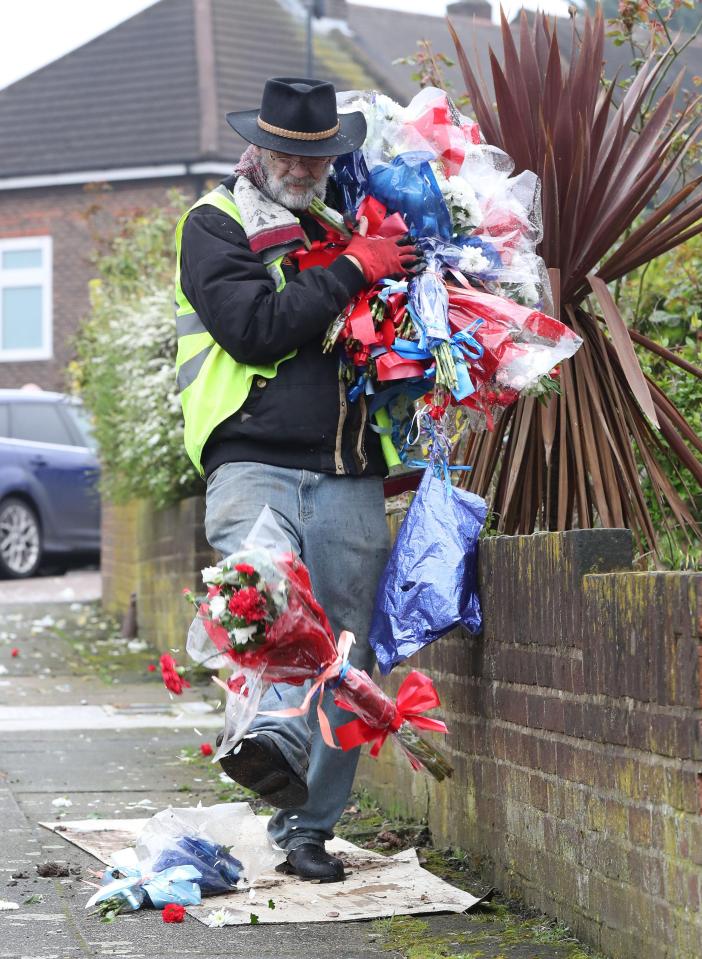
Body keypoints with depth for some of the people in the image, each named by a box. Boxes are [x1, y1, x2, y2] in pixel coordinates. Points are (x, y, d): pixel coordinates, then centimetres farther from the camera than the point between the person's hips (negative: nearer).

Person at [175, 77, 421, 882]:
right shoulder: (214, 226, 6)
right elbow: (255, 329, -11)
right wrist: (351, 272, -10)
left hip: (348, 476, 5)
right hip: (253, 460, -4)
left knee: (341, 652, 0)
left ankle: (307, 826, 6)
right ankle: (277, 732, -52)